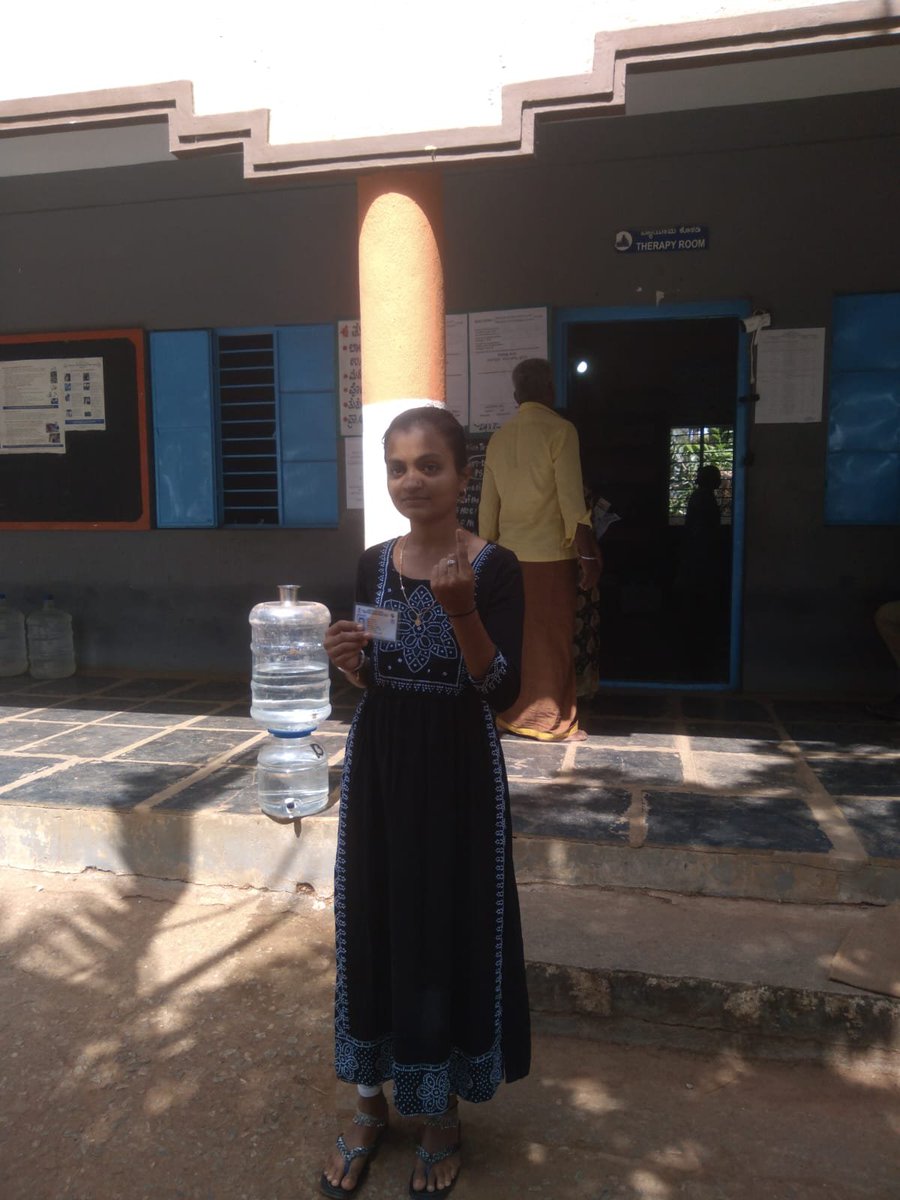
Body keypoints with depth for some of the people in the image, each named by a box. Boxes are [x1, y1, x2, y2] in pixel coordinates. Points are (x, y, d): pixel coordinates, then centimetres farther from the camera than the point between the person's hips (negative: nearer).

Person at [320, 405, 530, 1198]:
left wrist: (461, 610, -29)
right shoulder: (375, 564, 2)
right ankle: (372, 1102, 36)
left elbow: (502, 692, -17)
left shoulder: (494, 568, -11)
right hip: (379, 766, 4)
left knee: (451, 933, 8)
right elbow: (374, 679, 11)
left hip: (458, 773, -4)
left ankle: (444, 1111, 33)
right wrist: (350, 660, -11)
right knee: (374, 927, 14)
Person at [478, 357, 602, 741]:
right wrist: (587, 553, -9)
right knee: (552, 641, 2)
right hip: (550, 554, -5)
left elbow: (488, 505, 11)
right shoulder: (559, 430, -6)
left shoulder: (499, 437, 9)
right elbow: (571, 498, -12)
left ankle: (513, 713, 20)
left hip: (510, 555, 5)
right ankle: (550, 721, 8)